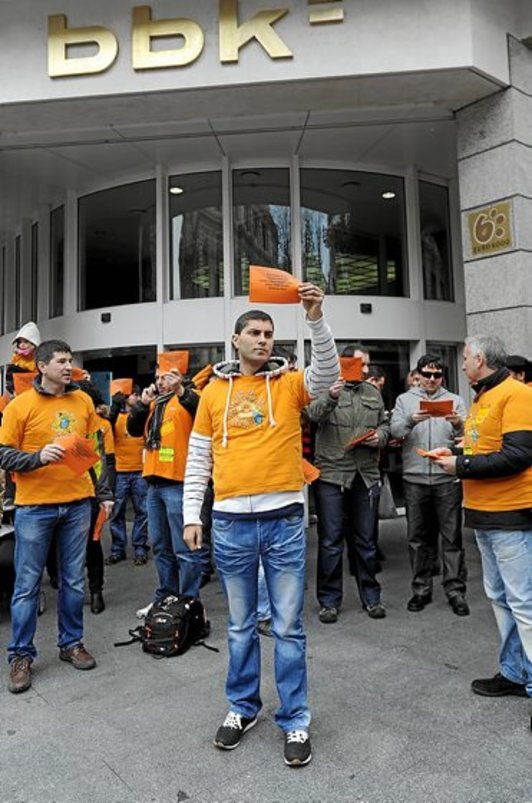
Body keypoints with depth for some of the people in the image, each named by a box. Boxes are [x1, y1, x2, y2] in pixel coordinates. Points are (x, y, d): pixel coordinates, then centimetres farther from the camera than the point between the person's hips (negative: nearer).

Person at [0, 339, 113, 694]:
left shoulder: (83, 401, 5)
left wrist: (104, 492, 11)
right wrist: (38, 457, -22)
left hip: (77, 504, 3)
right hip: (35, 507, -3)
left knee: (74, 581, 13)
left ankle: (72, 643, 30)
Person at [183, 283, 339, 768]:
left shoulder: (290, 383, 4)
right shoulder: (214, 391, 7)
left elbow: (328, 371, -16)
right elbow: (198, 458, 7)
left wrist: (316, 319, -27)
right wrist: (191, 515, 3)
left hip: (284, 519, -1)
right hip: (231, 522, 2)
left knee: (288, 627, 9)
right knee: (241, 625, 17)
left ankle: (295, 720, 26)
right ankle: (243, 708, 36)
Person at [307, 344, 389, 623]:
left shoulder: (373, 393, 15)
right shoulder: (326, 388, -2)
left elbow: (384, 424, 20)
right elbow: (312, 414, -20)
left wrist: (380, 437, -2)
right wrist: (330, 397, -39)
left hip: (367, 476, 5)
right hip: (331, 475, -4)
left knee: (366, 540, 14)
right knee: (330, 541, 3)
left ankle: (371, 596, 28)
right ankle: (329, 600, 17)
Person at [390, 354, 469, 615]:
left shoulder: (454, 400, 8)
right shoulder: (404, 400, 10)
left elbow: (466, 435, -2)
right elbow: (395, 430, -5)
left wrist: (458, 424, -24)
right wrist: (411, 421, -24)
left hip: (447, 477, -1)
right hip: (415, 477, 1)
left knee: (452, 537, 3)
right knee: (418, 537, 9)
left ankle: (455, 591, 13)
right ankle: (421, 589, 21)